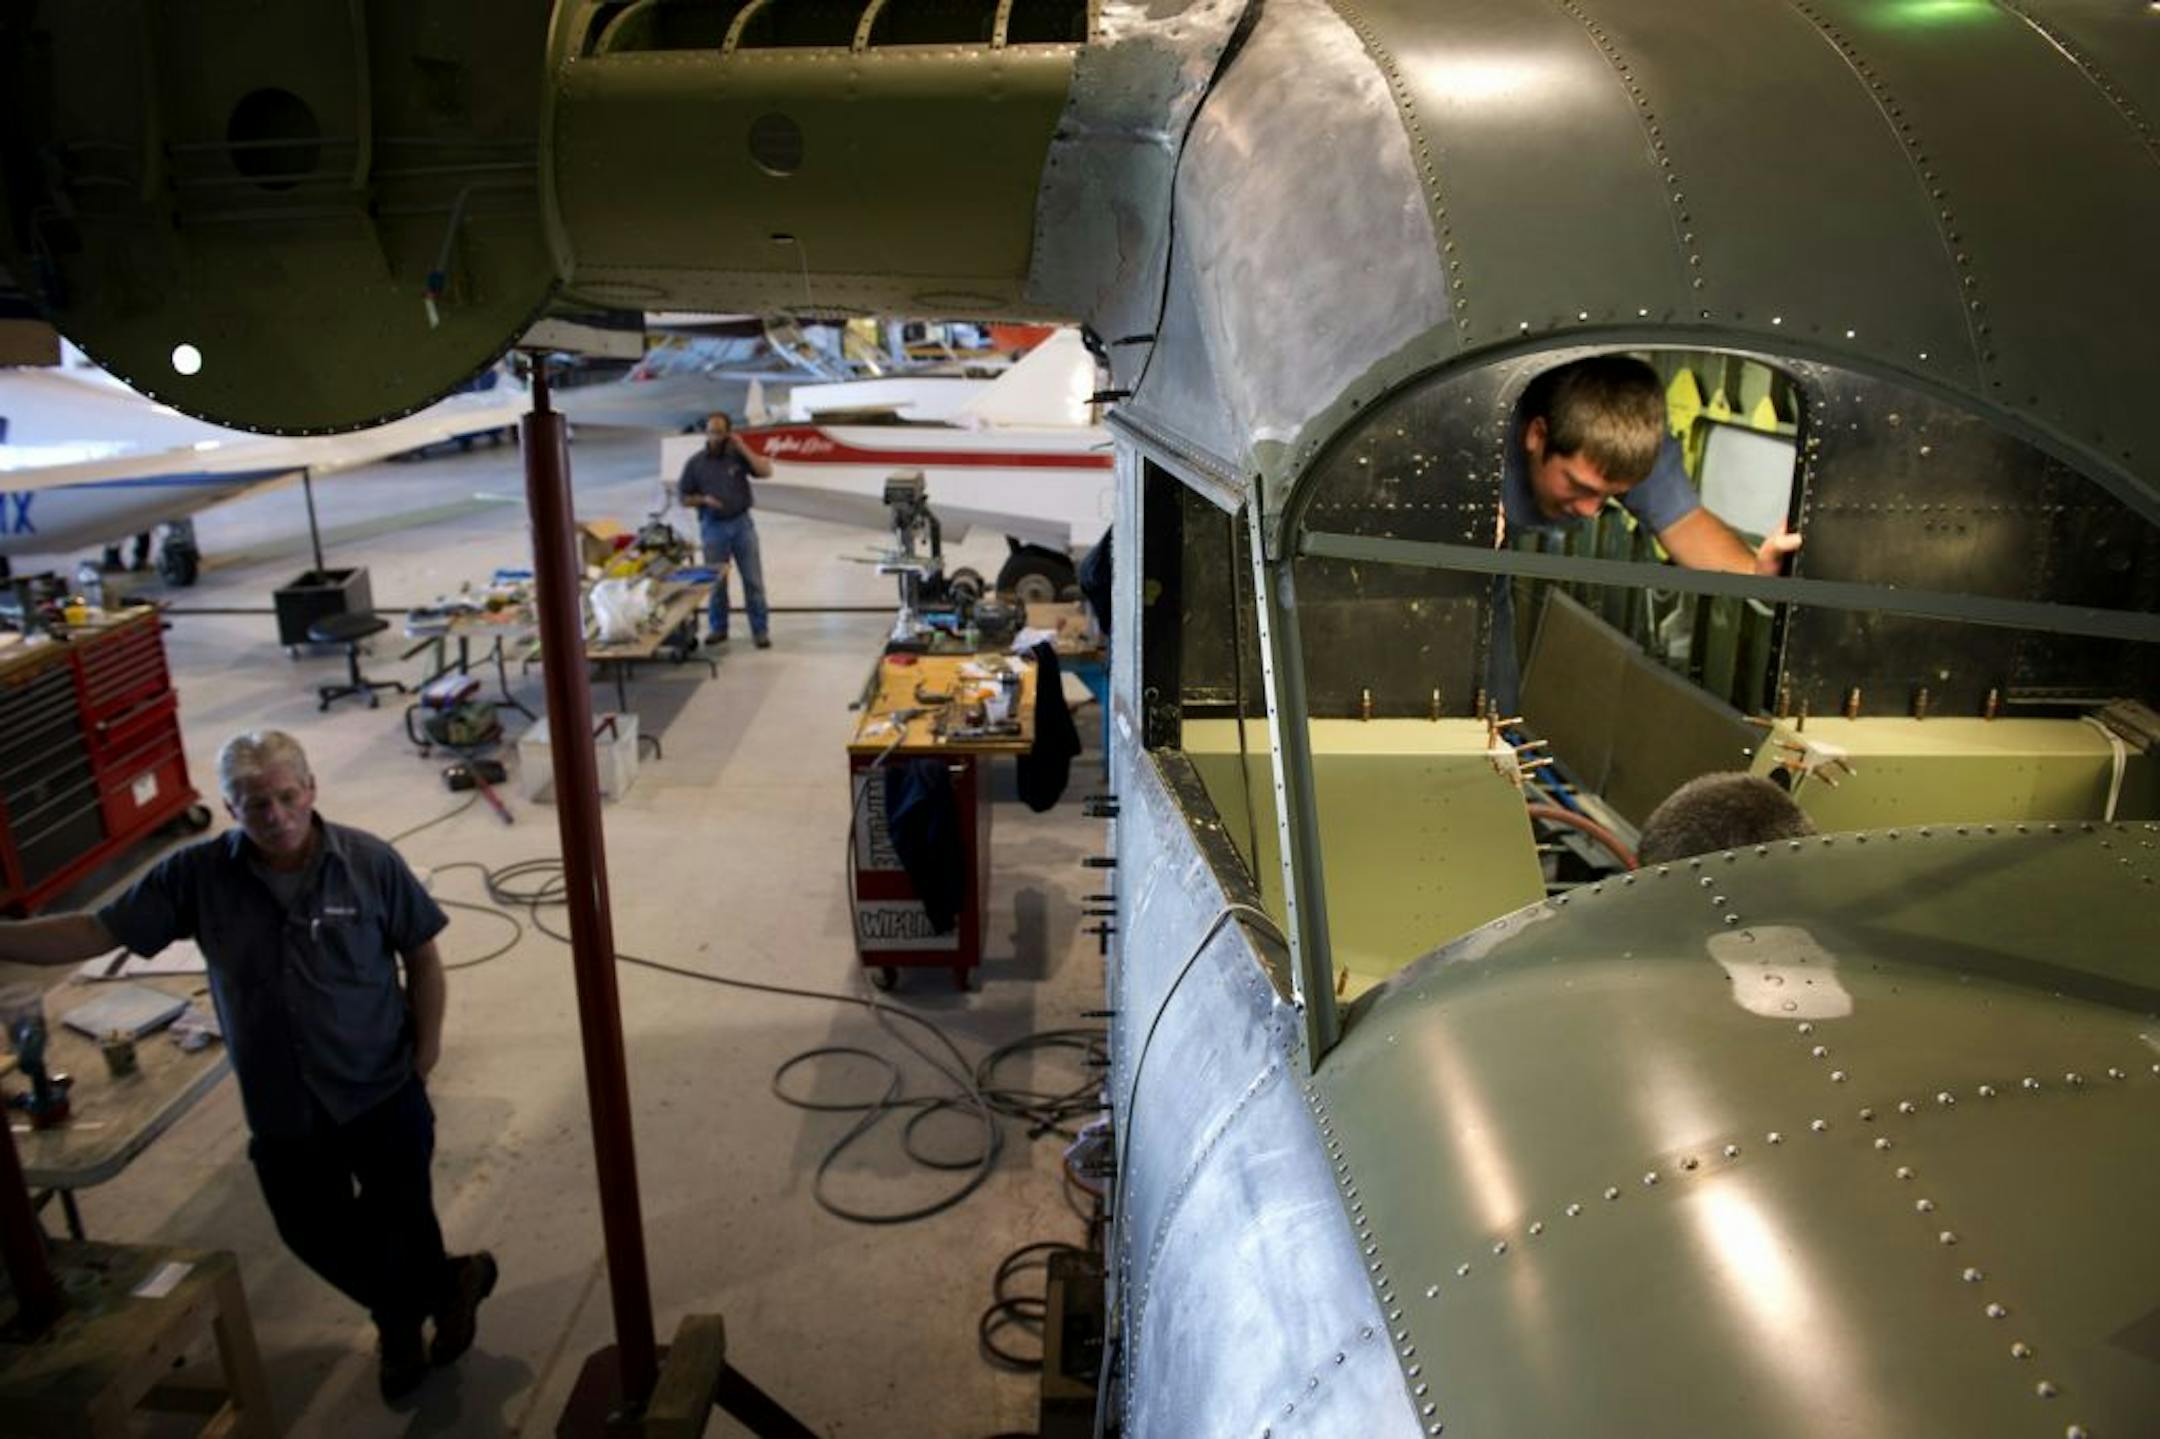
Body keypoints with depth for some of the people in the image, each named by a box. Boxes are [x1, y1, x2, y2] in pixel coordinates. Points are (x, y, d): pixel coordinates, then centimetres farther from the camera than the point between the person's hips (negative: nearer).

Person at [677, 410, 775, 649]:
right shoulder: (694, 463, 1)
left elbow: (766, 471, -10)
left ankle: (759, 630, 5)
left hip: (742, 523, 0)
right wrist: (703, 500, -13)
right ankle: (718, 629, 21)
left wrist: (743, 448, -11)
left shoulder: (738, 455, 2)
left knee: (753, 579, -1)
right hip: (713, 527, 0)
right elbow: (684, 497, 6)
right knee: (716, 581, 7)